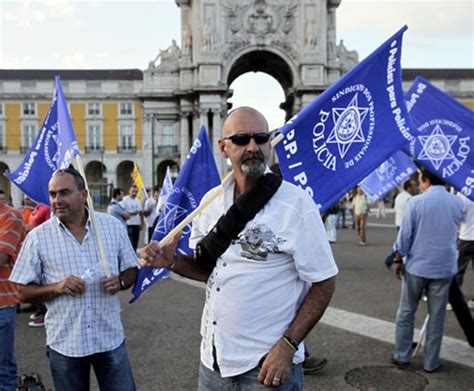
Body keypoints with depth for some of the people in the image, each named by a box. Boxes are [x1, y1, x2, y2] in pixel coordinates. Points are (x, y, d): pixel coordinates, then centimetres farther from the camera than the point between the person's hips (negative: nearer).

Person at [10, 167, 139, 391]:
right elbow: (23, 292, -2)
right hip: (64, 343, 0)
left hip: (109, 338, 1)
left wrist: (120, 282, -15)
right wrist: (56, 287, -19)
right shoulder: (38, 237, -5)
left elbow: (131, 270, 7)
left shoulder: (113, 226, -2)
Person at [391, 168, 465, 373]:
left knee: (406, 312, 12)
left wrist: (398, 260, 2)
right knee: (436, 316, 9)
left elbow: (405, 235, -9)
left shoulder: (416, 202, -10)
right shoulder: (458, 203, 2)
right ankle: (431, 362, 16)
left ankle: (401, 356, 19)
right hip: (444, 268, 2)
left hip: (416, 266, -2)